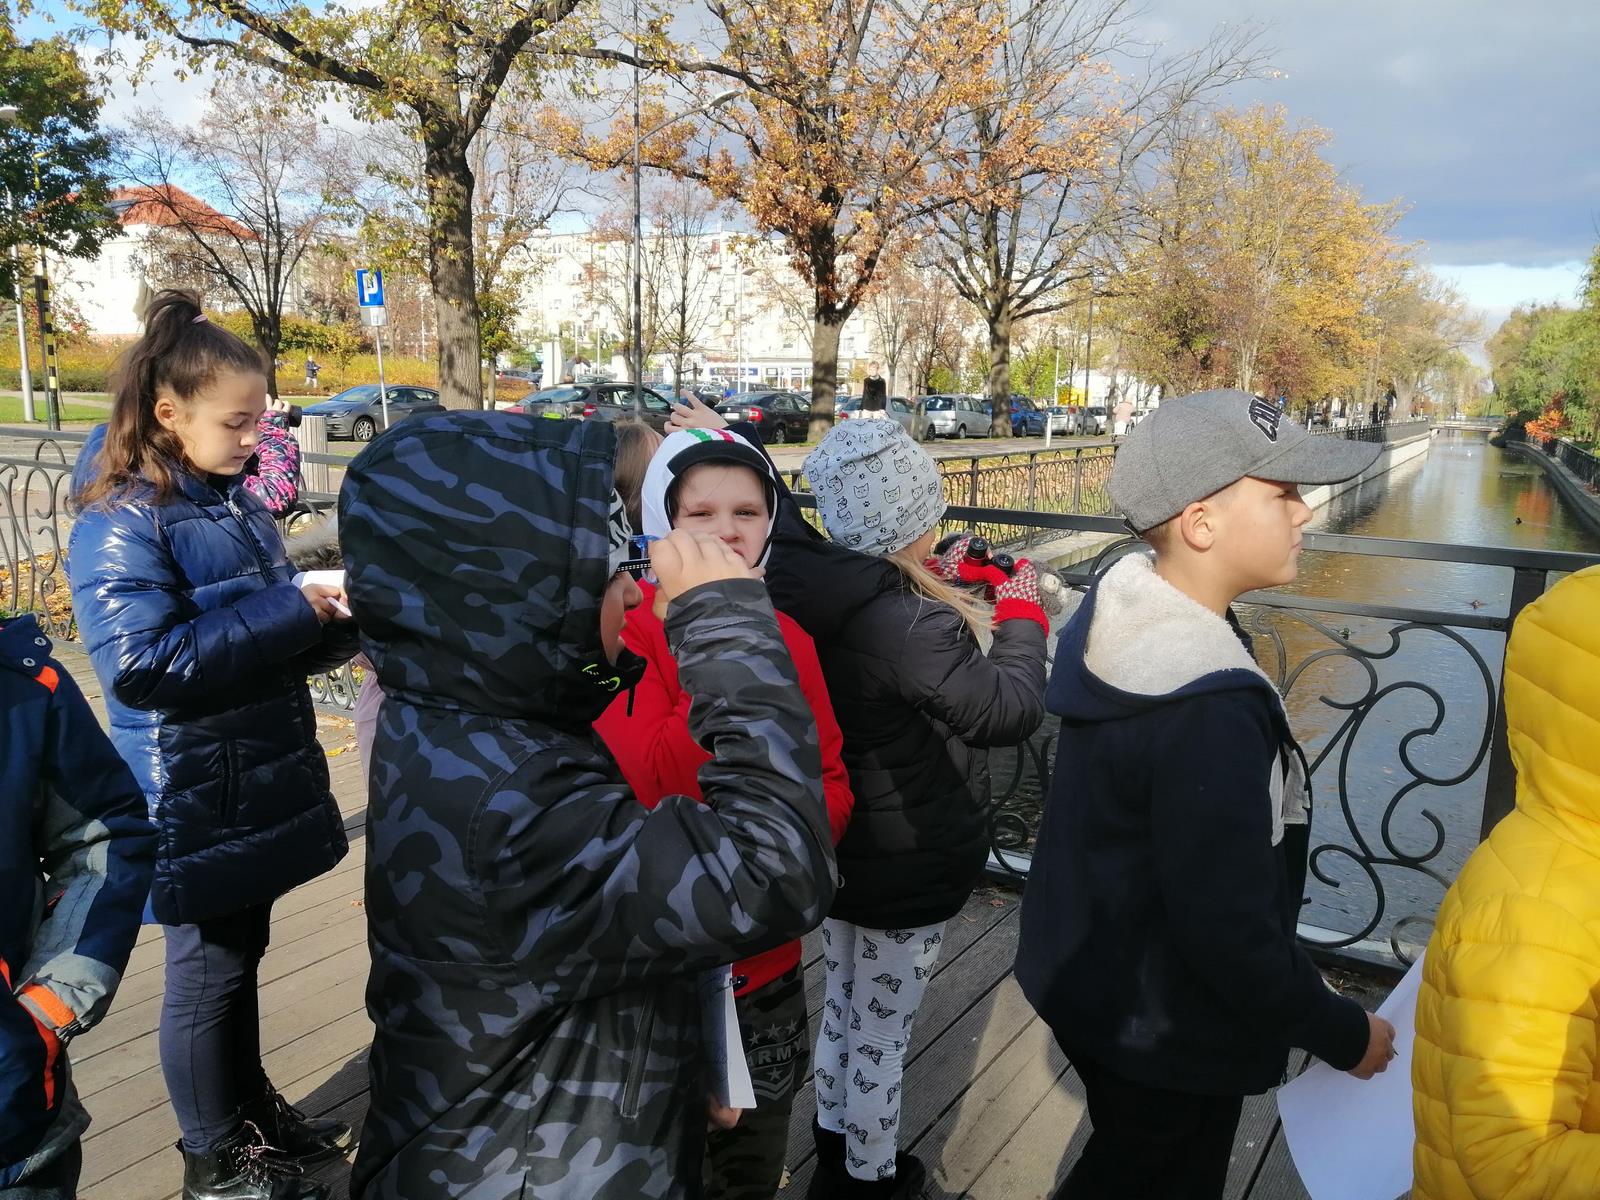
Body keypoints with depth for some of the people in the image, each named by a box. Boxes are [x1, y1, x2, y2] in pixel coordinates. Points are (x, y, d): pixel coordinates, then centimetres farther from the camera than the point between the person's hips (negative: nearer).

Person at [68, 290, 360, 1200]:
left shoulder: (234, 502, 8)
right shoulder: (121, 522, -17)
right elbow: (142, 662, -26)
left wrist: (339, 619, -4)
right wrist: (291, 610, -25)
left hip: (261, 777, 7)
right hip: (194, 796, -7)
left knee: (241, 953, 21)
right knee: (207, 969, 8)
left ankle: (252, 1110, 39)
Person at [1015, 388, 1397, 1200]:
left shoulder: (1118, 616, -6)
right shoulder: (1209, 712, -34)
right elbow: (1230, 934, -28)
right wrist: (1344, 1034, -11)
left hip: (1095, 980, 8)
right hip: (1169, 1037, -8)